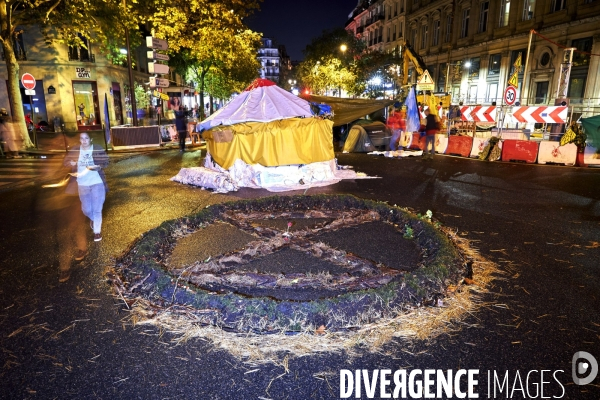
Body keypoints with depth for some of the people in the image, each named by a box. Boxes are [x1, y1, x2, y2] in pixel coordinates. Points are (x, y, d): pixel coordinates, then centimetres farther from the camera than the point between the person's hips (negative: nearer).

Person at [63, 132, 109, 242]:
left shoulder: (98, 149, -6)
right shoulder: (75, 150, 1)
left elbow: (106, 163, -5)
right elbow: (65, 161, 6)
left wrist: (97, 167, -25)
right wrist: (71, 163, -18)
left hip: (97, 183, -3)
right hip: (83, 184, 3)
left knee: (97, 209, -1)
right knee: (86, 209, 10)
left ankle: (97, 231, 15)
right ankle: (93, 219, 46)